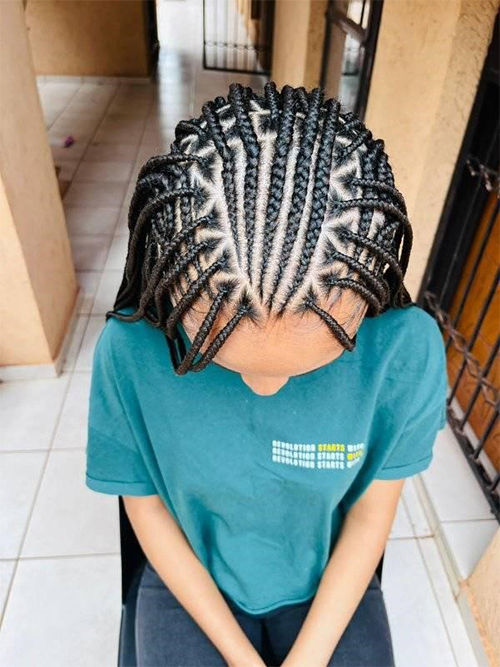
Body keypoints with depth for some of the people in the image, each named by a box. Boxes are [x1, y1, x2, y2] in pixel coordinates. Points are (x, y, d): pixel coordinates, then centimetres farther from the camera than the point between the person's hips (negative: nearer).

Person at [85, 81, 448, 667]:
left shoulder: (407, 348, -26)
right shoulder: (129, 350, -26)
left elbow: (370, 514, -12)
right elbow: (146, 506, -12)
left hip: (330, 583, 1)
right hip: (190, 579, 0)